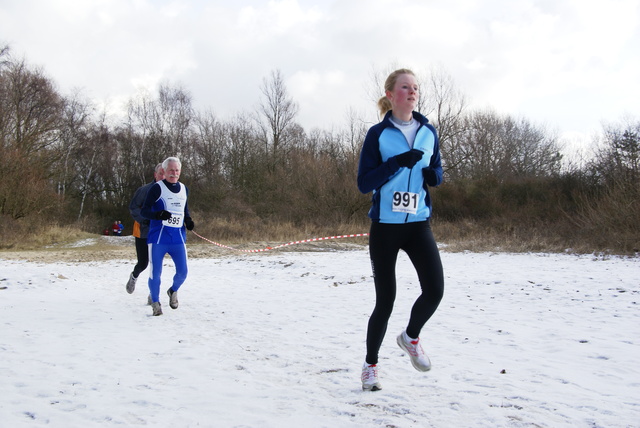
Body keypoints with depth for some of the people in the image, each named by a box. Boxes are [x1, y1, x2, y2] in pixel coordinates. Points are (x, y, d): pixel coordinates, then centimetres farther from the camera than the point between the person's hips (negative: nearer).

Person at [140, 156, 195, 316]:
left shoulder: (184, 189, 13)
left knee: (182, 272, 1)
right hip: (158, 238, -4)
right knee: (155, 272, -3)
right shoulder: (157, 188, -5)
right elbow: (143, 211, -6)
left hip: (178, 238, 4)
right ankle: (155, 302, 17)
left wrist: (188, 220, 5)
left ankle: (173, 291, 33)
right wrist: (158, 214, -26)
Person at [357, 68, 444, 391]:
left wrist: (433, 174, -8)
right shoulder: (378, 134, -5)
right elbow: (363, 183, -9)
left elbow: (437, 173, 16)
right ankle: (370, 365, 24)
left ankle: (411, 337, 20)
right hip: (384, 225, -3)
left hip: (418, 223, 3)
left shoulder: (428, 132, 7)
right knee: (385, 301, 2)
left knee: (434, 290, -13)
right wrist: (398, 162, -21)